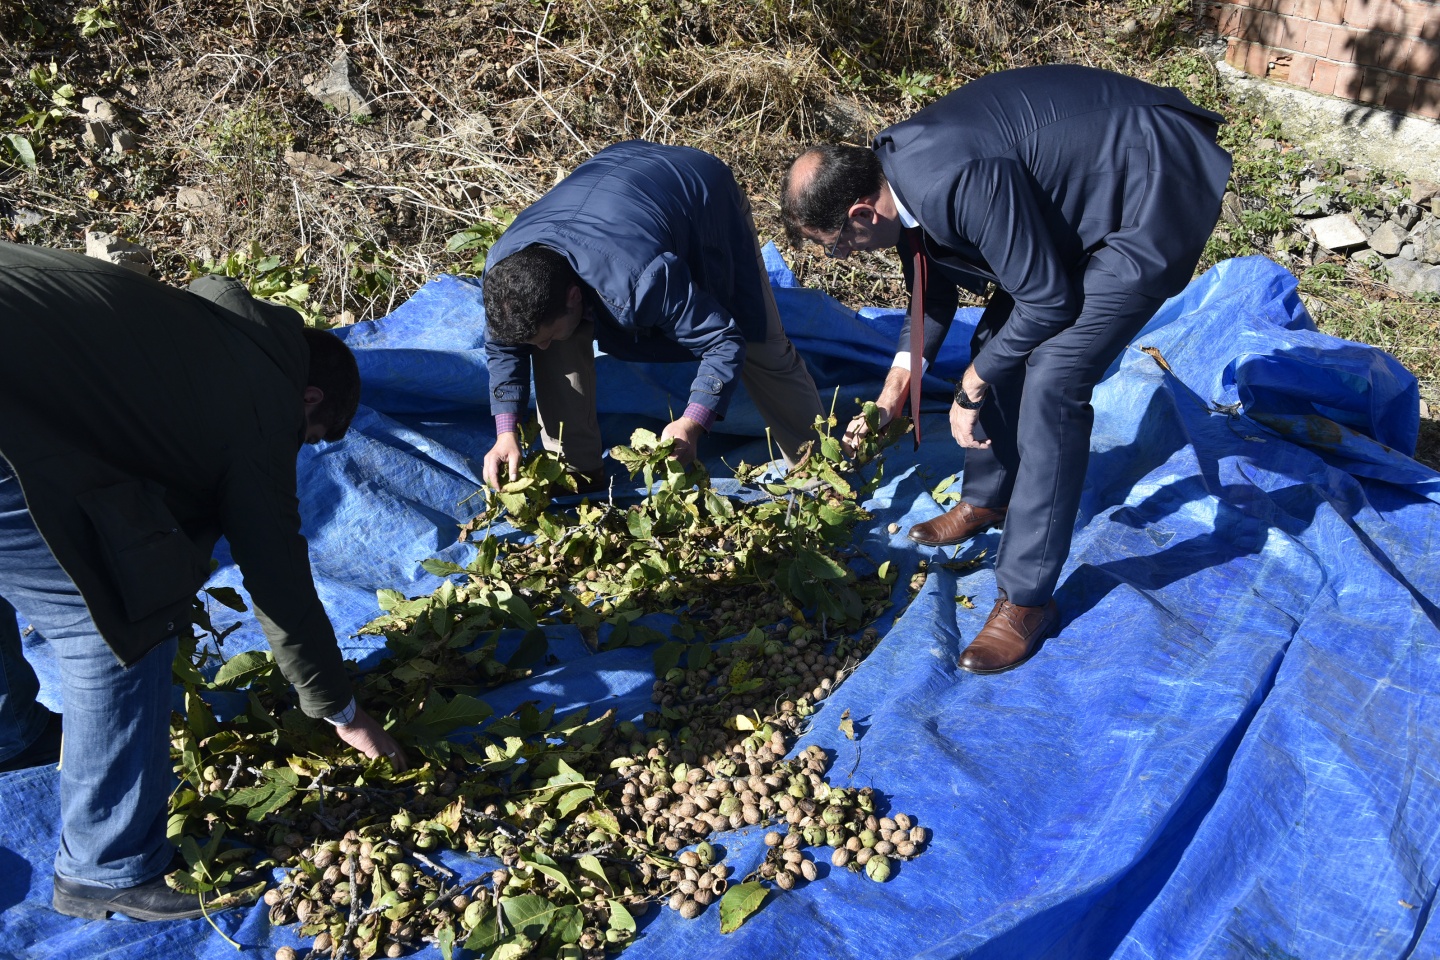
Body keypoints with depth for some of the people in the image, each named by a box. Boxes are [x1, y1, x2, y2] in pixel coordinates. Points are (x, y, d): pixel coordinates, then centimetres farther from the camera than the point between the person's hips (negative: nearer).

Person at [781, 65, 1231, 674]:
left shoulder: (960, 182, -34)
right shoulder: (891, 167, -5)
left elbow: (1048, 299, -22)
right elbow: (933, 279, 13)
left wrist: (972, 388, -10)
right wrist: (903, 374, 13)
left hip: (1159, 197, -9)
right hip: (1087, 183, 9)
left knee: (1050, 384, -16)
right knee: (1000, 341, 12)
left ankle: (1026, 598, -4)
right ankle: (986, 500, 36)